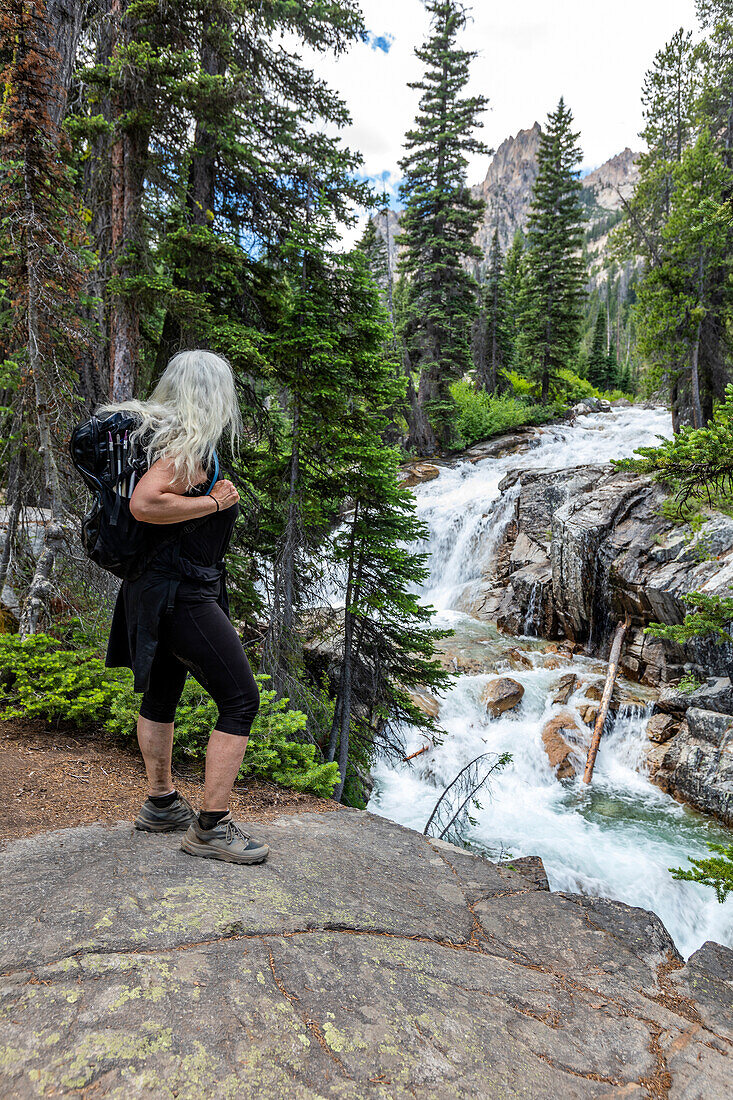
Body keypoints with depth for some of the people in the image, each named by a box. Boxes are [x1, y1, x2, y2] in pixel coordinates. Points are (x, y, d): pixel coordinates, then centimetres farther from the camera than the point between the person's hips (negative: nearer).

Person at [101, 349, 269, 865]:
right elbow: (145, 504, -31)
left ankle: (161, 803, 35)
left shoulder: (171, 437, 11)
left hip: (158, 586, 11)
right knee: (242, 700, -6)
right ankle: (211, 826, 1)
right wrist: (214, 502, -20)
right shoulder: (191, 447, -19)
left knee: (162, 693, 19)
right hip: (181, 594, -11)